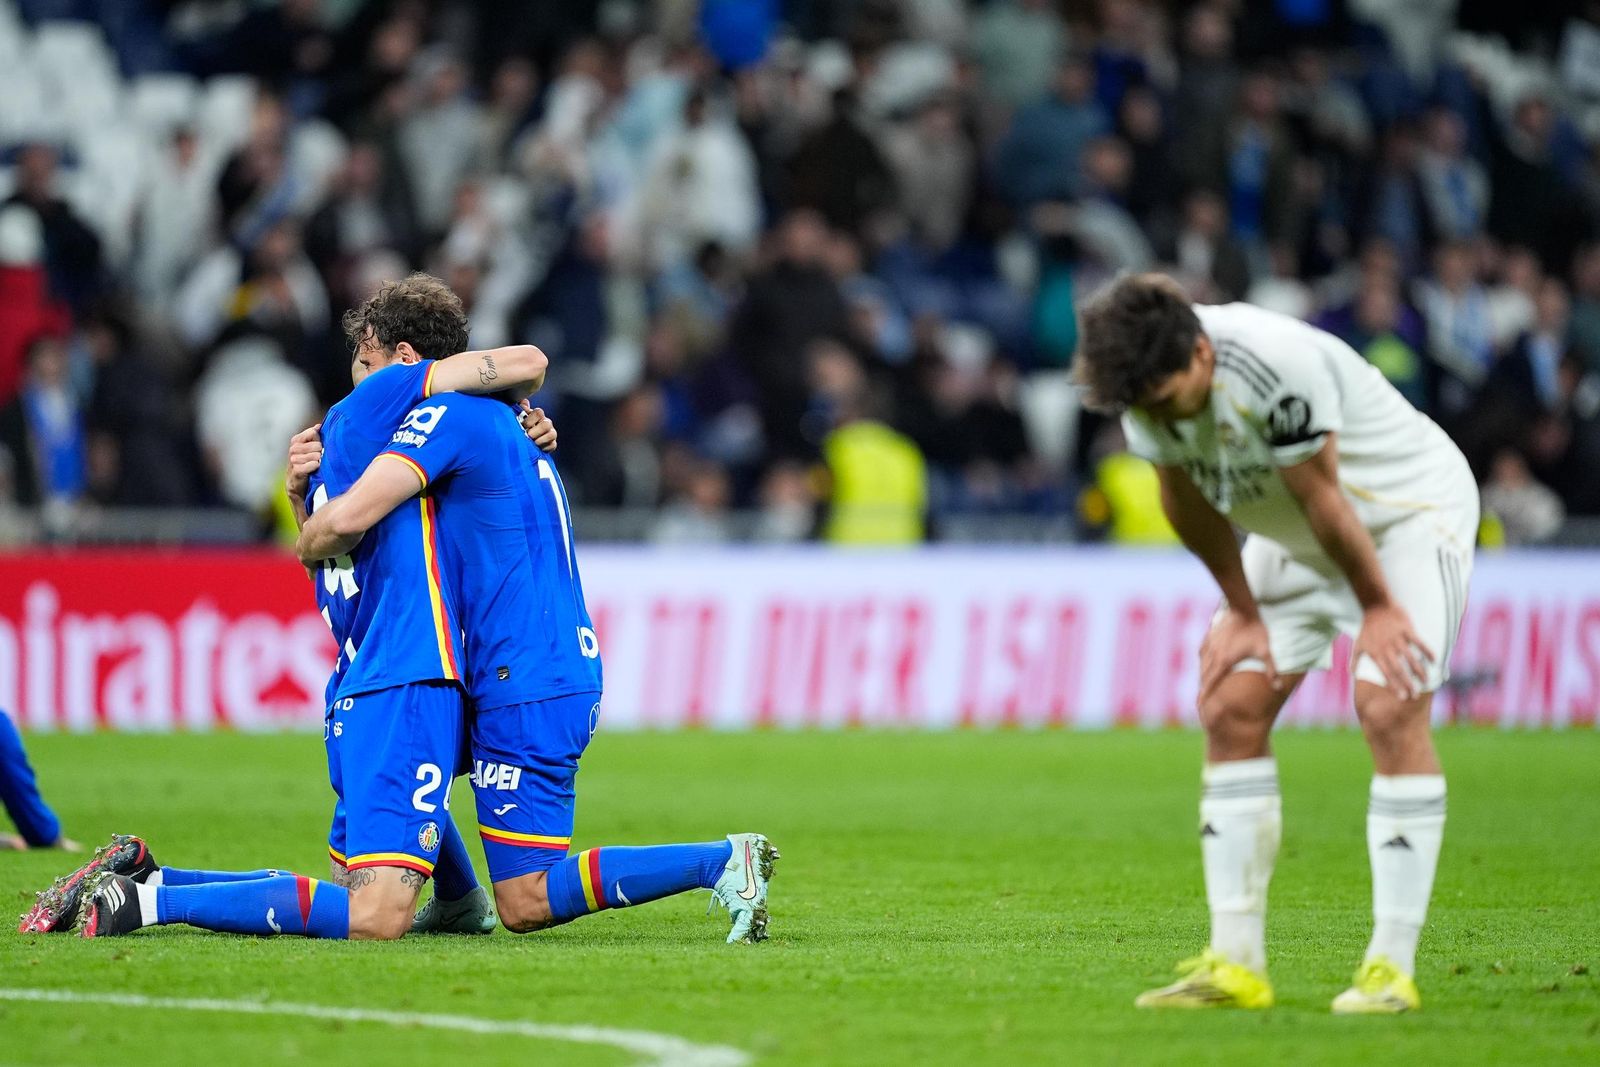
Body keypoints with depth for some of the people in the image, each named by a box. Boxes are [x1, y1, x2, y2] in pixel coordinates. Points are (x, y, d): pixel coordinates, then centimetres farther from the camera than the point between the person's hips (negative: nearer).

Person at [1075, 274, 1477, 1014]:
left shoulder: (1280, 368, -37)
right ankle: (1236, 965, -1)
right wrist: (1242, 611, 5)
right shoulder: (1146, 379, -16)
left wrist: (1376, 607, -13)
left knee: (1390, 708, -21)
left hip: (1410, 510, -7)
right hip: (1292, 538, 7)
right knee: (1230, 708, -4)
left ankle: (1392, 967, -19)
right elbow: (1189, 501, -1)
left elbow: (1322, 498, -25)